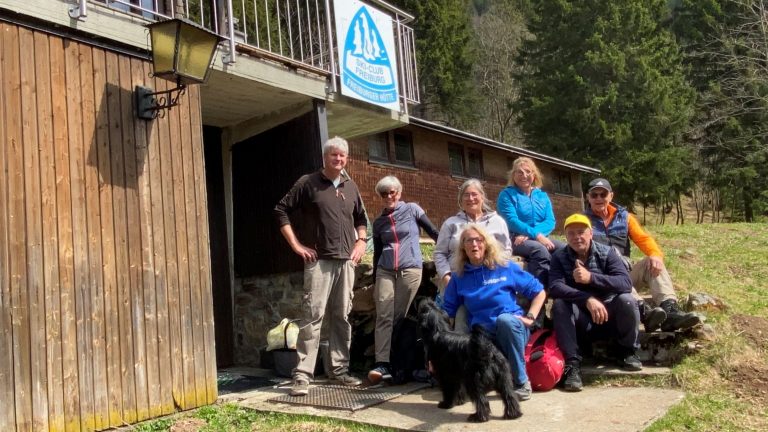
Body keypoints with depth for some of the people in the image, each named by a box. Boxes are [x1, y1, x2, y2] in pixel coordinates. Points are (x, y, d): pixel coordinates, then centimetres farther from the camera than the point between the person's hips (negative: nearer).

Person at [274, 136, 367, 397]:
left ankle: (340, 370, 17)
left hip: (346, 261, 5)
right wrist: (296, 245, -6)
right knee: (312, 316, -9)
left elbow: (361, 218, 27)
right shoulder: (308, 183, -1)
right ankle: (302, 375, -6)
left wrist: (361, 241, 11)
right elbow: (281, 211, -2)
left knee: (343, 317, 8)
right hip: (319, 261, -5)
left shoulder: (351, 187, 14)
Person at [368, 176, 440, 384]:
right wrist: (374, 282, 18)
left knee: (399, 316, -2)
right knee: (384, 316, -10)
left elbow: (433, 232, 9)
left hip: (410, 269, -2)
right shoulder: (378, 223, 15)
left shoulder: (412, 209, 6)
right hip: (385, 271, 3)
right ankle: (382, 364, -16)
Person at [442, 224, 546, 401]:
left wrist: (530, 317, -6)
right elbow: (447, 313, 7)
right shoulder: (459, 277, 8)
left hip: (512, 331, -1)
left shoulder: (505, 267, 2)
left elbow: (539, 291, 6)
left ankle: (521, 381, -20)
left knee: (504, 319, -38)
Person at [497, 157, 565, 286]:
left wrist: (528, 235, -15)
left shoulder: (542, 196, 16)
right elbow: (512, 222, -11)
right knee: (540, 250, -34)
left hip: (541, 239, 5)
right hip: (515, 239, -5)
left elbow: (550, 221, 3)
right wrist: (536, 235, -22)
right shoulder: (507, 194, 2)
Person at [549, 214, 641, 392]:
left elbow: (626, 283, -19)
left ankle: (627, 351, -2)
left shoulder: (606, 253, -5)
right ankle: (573, 364, -26)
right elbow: (555, 287, -21)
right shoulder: (559, 257, -4)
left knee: (627, 300, -28)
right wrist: (588, 299, -36)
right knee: (559, 305, -27)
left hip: (609, 316, 0)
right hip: (581, 322, 0)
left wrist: (591, 277, -32)